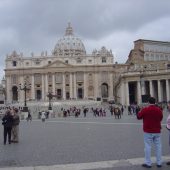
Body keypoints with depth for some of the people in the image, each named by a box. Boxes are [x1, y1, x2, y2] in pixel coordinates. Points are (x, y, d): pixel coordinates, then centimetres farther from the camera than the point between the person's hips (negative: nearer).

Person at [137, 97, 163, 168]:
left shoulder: (145, 110, -11)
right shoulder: (159, 110, -1)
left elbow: (138, 117, 2)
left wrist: (140, 112, 20)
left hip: (148, 131, -3)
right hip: (157, 131, 3)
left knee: (148, 146, 2)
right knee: (158, 146, 10)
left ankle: (148, 163, 6)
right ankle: (159, 163, 17)